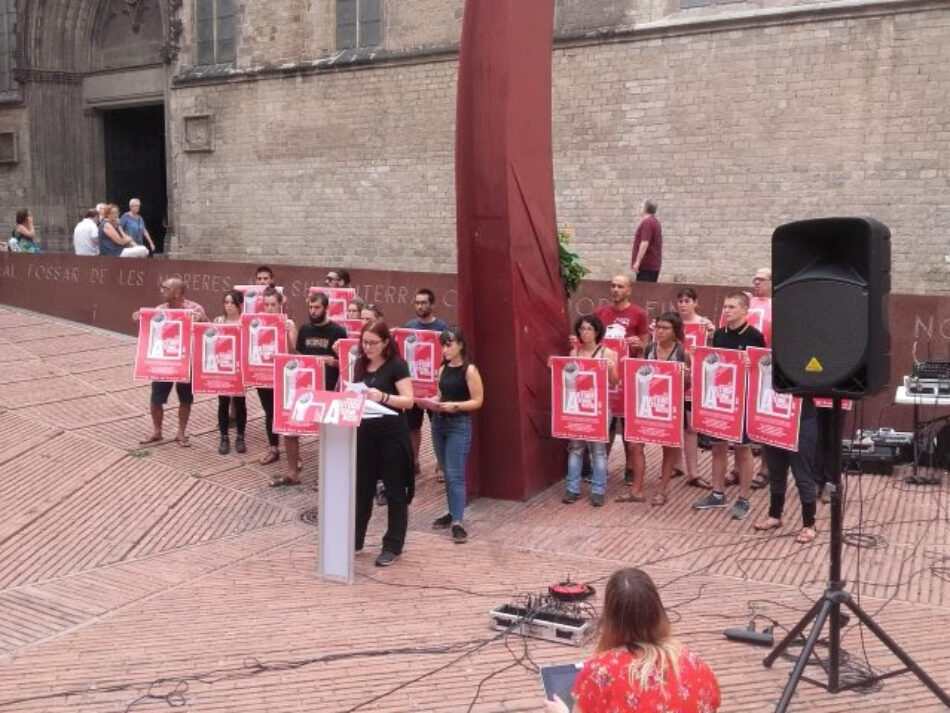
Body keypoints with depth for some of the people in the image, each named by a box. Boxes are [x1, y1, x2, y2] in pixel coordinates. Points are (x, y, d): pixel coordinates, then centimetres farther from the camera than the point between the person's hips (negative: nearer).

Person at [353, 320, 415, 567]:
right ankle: (354, 539, 25)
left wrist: (383, 397, -33)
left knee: (395, 491, 3)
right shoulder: (360, 364, 8)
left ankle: (393, 546, 11)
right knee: (361, 487, 13)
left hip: (392, 433, -6)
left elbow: (408, 400, -17)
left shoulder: (397, 365, -10)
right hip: (365, 432, 6)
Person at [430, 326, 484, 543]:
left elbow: (478, 401, -11)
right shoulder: (443, 369, 10)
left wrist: (455, 406, -23)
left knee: (455, 474, -10)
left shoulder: (469, 370, -9)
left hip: (459, 425, -7)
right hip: (439, 423, 7)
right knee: (447, 473, 13)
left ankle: (458, 522, -11)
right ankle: (453, 512, 25)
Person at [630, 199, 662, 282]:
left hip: (646, 265, -10)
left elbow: (645, 243, -23)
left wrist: (637, 262, -23)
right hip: (654, 264, 10)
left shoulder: (646, 223, -14)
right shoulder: (656, 222, 20)